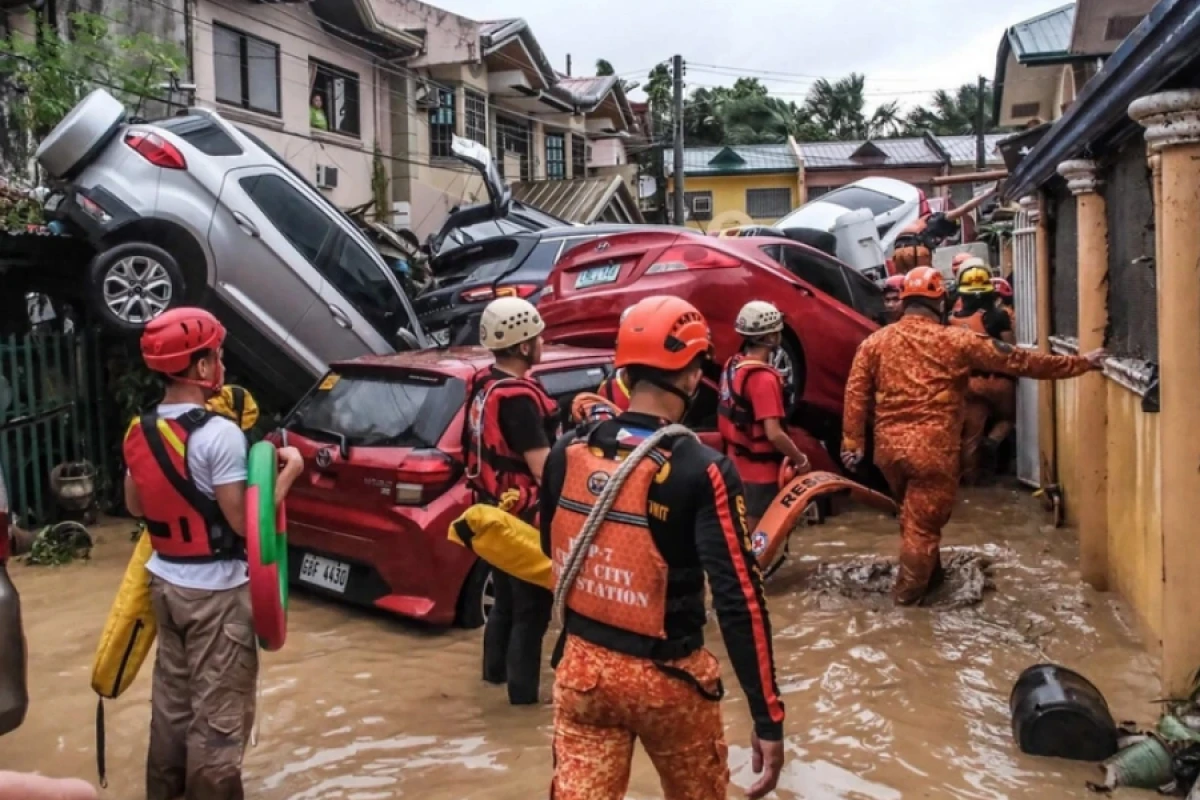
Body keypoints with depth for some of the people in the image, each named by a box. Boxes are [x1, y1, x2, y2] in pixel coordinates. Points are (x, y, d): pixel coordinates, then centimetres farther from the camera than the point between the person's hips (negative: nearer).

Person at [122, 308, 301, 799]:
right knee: (218, 710, 4)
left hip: (165, 581, 8)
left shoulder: (140, 432, 2)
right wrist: (289, 470, -12)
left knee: (172, 695, 22)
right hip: (217, 590, -8)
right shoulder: (219, 435, -22)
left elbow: (135, 506, 14)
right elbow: (244, 522, -21)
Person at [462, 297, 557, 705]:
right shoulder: (517, 397, -24)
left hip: (495, 508, 9)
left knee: (507, 598, 24)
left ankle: (495, 668, 39)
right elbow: (543, 468, -26)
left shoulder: (482, 386, 5)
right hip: (522, 516, -9)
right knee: (532, 605, 4)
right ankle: (524, 689, 14)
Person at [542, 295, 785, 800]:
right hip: (664, 677, -3)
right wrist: (769, 719, -15)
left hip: (581, 666, 3)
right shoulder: (703, 472, -20)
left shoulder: (567, 453, -5)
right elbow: (739, 601, -21)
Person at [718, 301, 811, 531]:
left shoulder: (733, 365, 3)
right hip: (760, 471, -8)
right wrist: (800, 459, -11)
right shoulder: (764, 378, -23)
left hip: (738, 465, 8)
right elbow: (774, 434, -27)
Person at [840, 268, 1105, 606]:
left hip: (889, 447, 5)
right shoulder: (956, 340, -4)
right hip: (933, 448, -4)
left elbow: (856, 394, 2)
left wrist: (852, 442, 6)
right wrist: (1082, 363, 8)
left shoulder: (875, 341, 4)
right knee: (923, 522, 9)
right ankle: (909, 590, 19)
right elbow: (1018, 361, 0)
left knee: (912, 515, 24)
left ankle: (929, 574, 40)